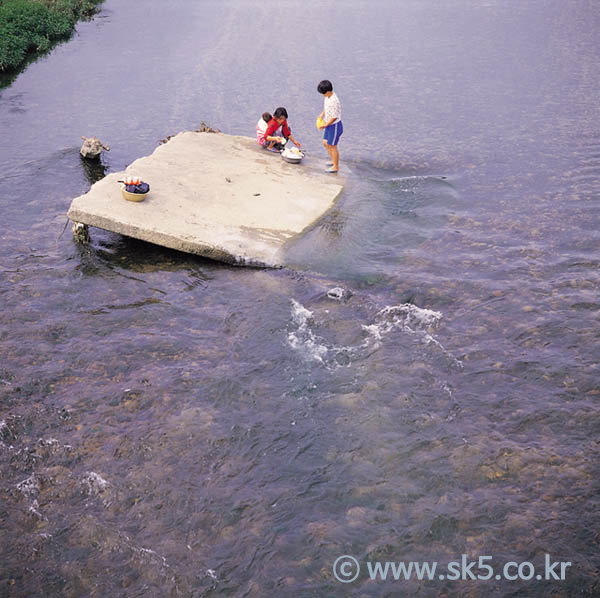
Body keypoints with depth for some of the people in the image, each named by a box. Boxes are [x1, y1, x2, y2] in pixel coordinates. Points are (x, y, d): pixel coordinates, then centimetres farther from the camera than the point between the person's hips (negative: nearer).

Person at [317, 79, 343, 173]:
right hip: (329, 124, 9)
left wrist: (325, 125, -18)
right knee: (325, 143, 18)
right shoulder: (327, 97, 1)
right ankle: (333, 160, 36)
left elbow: (334, 117, -26)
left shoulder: (334, 101, -29)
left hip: (335, 125, -9)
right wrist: (322, 114, 2)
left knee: (332, 146, 1)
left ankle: (336, 166, 14)